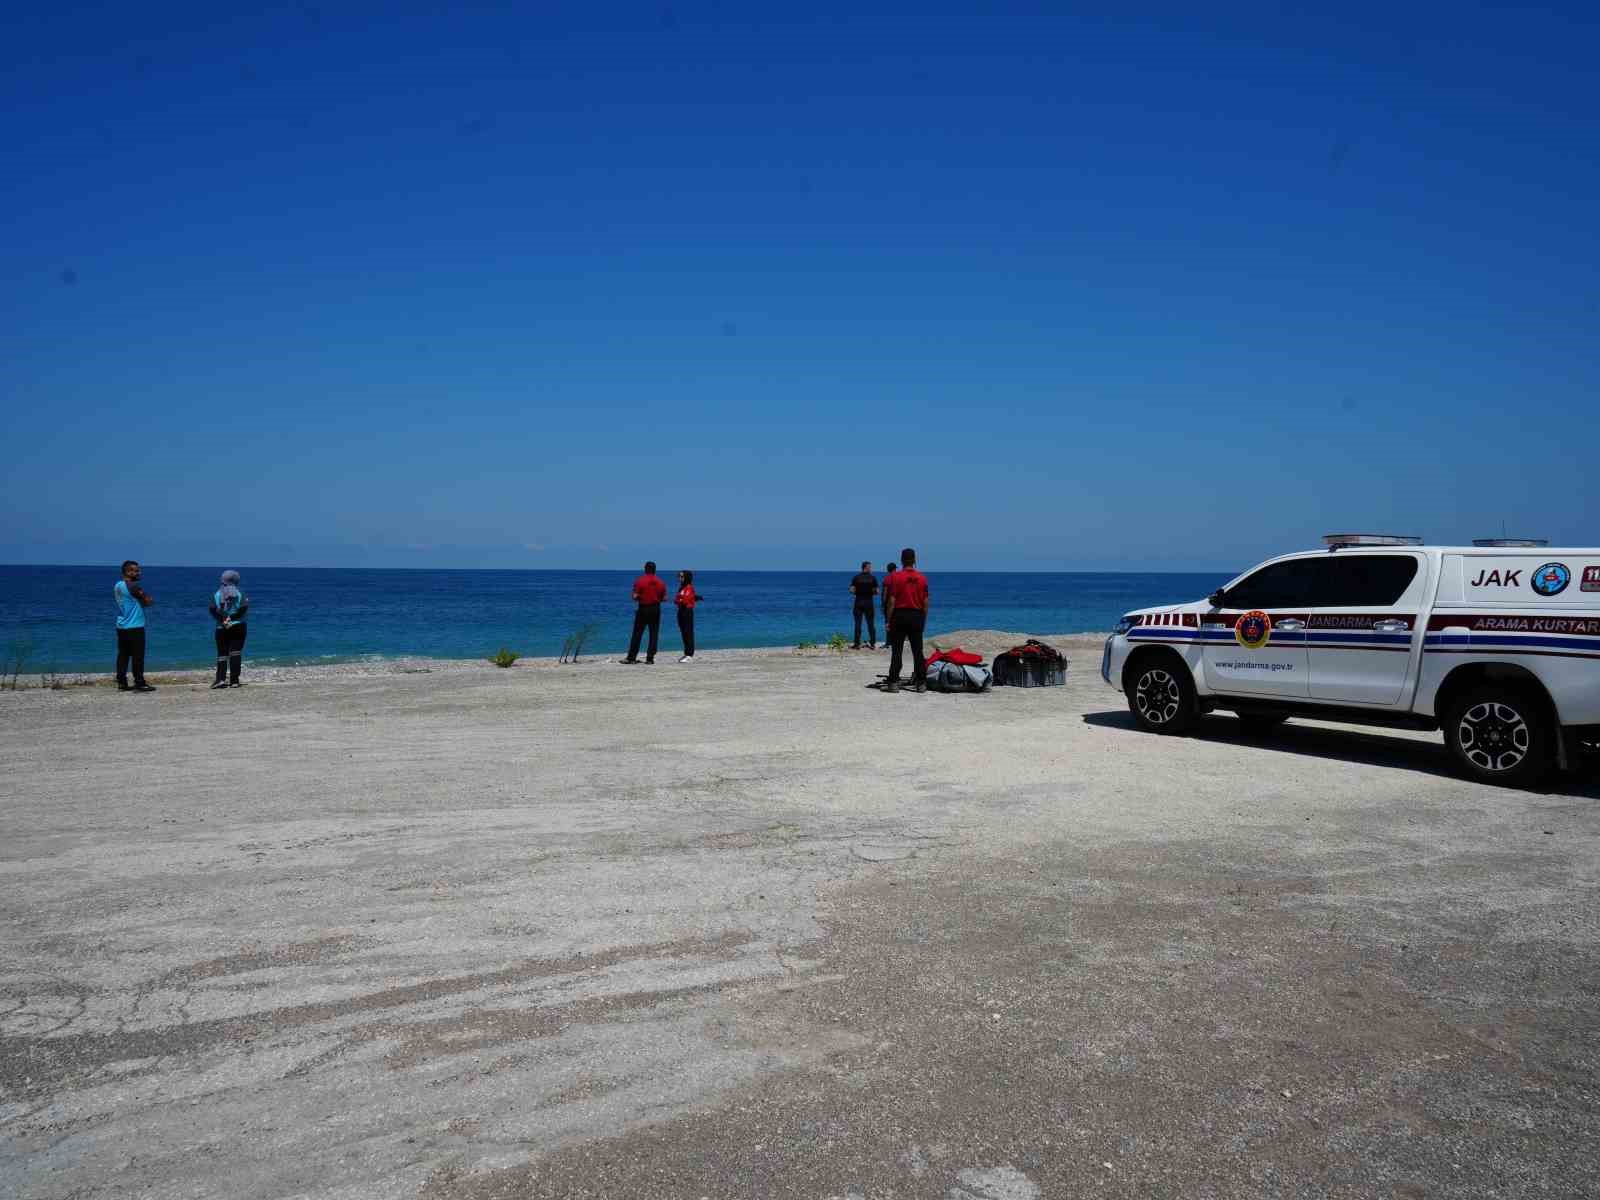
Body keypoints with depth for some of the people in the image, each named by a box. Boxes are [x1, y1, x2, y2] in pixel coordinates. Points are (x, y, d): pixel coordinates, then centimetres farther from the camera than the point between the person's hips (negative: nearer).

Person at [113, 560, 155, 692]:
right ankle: (139, 683, -3)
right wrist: (150, 598, 8)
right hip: (135, 627, -9)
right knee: (138, 656, -4)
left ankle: (121, 683, 9)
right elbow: (148, 601, -12)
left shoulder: (118, 585, 13)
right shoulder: (133, 586, -14)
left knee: (123, 655, 9)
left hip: (121, 626, 9)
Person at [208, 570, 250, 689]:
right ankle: (234, 680, -6)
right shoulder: (240, 593, 4)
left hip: (221, 628, 1)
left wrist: (222, 619, -3)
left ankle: (220, 679, -10)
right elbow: (244, 607, -12)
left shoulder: (216, 594, 7)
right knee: (235, 653, -2)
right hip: (238, 626, -1)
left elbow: (212, 609, -9)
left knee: (222, 653, 5)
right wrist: (232, 617, -6)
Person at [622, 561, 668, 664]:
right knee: (654, 634, 5)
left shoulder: (639, 581, -7)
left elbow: (635, 597, -12)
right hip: (656, 609, 2)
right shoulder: (660, 583, 2)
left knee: (637, 634, 3)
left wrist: (640, 598, 9)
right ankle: (650, 658, 3)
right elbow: (664, 598, 2)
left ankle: (631, 657, 5)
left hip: (643, 609, -2)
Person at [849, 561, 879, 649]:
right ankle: (873, 644, 6)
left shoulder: (856, 578, -1)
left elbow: (852, 590, -5)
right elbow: (877, 591, -5)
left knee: (858, 624, 4)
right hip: (869, 602, 0)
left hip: (859, 602, 0)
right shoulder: (873, 578, -4)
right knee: (871, 624, 6)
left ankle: (857, 644, 3)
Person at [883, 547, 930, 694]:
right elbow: (925, 602, 4)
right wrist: (924, 620, 14)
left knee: (896, 651, 1)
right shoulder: (922, 577, 3)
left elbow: (892, 601, -8)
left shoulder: (895, 577, -7)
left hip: (900, 615, -3)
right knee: (917, 651, 6)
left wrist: (889, 620, -2)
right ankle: (921, 683, 6)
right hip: (917, 616, 3)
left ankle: (893, 683, -1)